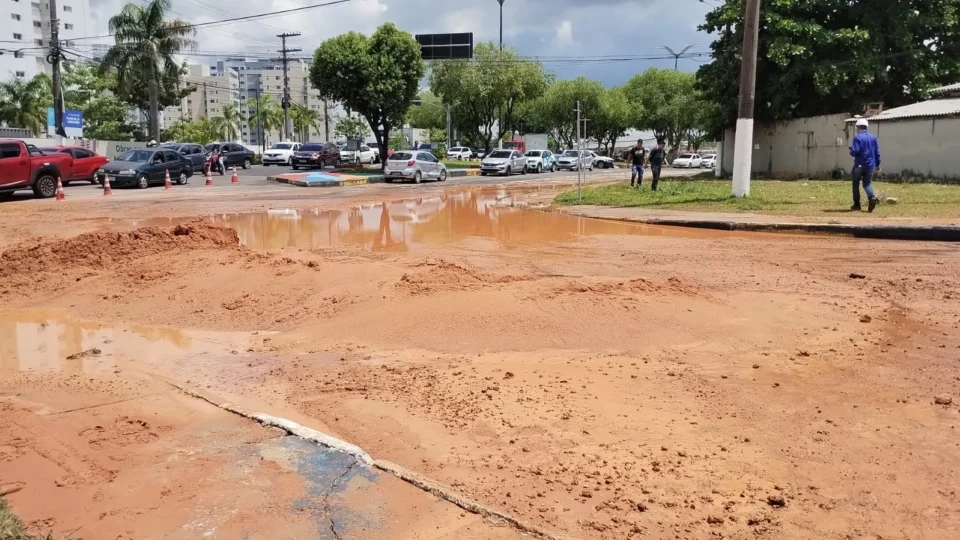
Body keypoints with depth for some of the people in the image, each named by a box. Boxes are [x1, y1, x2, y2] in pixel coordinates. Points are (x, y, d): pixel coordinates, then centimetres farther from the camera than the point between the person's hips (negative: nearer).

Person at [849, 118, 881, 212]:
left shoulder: (857, 137, -11)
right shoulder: (873, 137, 8)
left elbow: (854, 151, -18)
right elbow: (877, 152, 10)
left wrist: (851, 151, 6)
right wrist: (877, 164, 19)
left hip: (859, 165, -5)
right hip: (870, 165, 5)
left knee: (856, 184, 8)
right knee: (867, 183, 14)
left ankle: (856, 205, 8)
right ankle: (872, 197, -14)